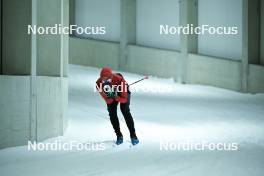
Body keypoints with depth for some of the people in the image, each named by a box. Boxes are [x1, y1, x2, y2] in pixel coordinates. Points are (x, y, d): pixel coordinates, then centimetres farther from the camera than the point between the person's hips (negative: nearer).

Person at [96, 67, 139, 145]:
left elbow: (124, 99, -33)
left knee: (125, 111, -19)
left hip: (122, 93, -3)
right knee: (112, 113, -11)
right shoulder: (99, 84, -31)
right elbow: (107, 100, -19)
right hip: (111, 95, 3)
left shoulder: (119, 80, -42)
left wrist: (115, 96, -49)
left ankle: (133, 135, -9)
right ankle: (119, 135, 4)